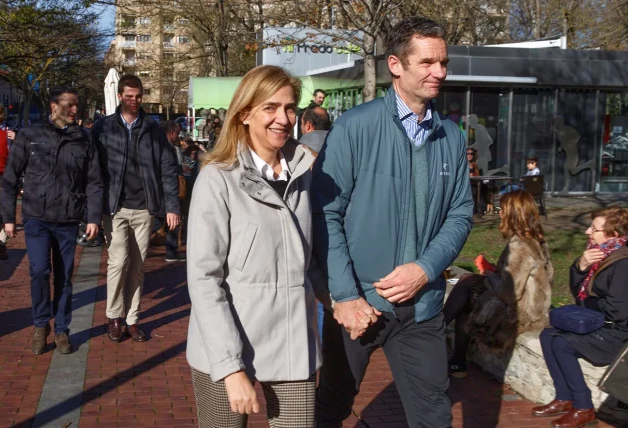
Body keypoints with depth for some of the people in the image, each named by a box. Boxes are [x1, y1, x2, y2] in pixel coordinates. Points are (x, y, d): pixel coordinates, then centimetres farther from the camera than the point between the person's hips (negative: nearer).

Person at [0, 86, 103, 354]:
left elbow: (94, 183, 6)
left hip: (68, 221, 2)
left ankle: (61, 329, 22)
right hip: (37, 218, -2)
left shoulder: (83, 142, 4)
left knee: (64, 277, 7)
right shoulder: (30, 136, -1)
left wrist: (93, 218, -2)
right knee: (39, 271, -11)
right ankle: (41, 325, 11)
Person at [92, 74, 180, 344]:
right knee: (119, 261, -10)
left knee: (137, 265, 6)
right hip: (115, 207, -2)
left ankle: (132, 319, 16)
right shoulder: (104, 128, 3)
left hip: (144, 208, 2)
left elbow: (168, 168, 5)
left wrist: (172, 206, -2)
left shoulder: (152, 129, 6)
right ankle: (114, 317, 8)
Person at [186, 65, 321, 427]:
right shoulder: (219, 178, -10)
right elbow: (203, 278, -14)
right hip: (226, 347, -3)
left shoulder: (303, 171, 5)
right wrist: (231, 366, -19)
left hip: (294, 344, 4)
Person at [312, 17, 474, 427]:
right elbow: (326, 213, -11)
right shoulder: (355, 127, -10)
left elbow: (460, 214, 6)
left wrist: (426, 269, -11)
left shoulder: (451, 136, 3)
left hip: (423, 304, 3)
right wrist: (345, 296, -15)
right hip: (357, 301, -3)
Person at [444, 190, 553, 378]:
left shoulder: (519, 246, -23)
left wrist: (490, 276, -4)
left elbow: (509, 294, -25)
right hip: (532, 307, 8)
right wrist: (496, 272, 8)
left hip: (520, 313, -8)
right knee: (466, 281, 8)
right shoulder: (536, 240, 4)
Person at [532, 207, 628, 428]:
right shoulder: (601, 254, 6)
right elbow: (577, 291, 10)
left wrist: (586, 303, -10)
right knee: (548, 334, 3)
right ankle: (565, 399, 4)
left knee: (561, 344, -20)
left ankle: (584, 409, -10)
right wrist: (580, 266, -11)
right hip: (598, 324, 10)